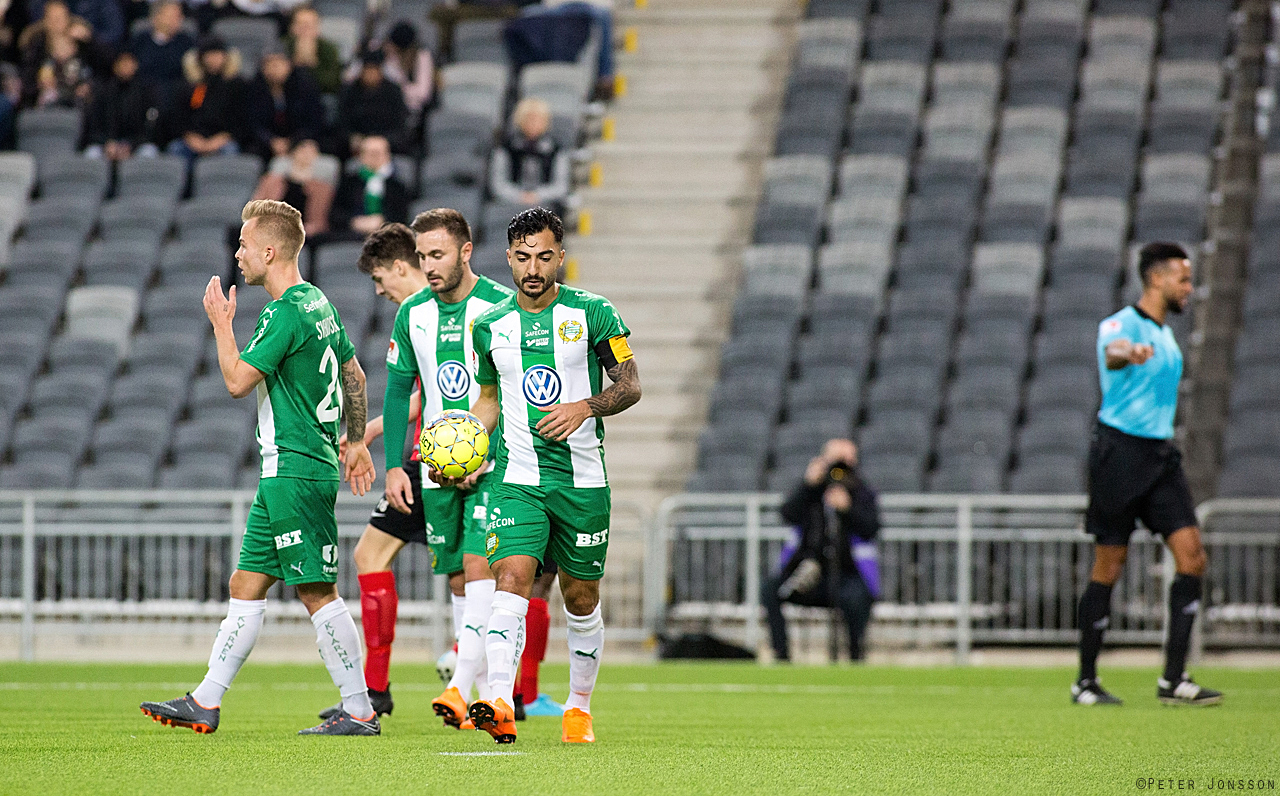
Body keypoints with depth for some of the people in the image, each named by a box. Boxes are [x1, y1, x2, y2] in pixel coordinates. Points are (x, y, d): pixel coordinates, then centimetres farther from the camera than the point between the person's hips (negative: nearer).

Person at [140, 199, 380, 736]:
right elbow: (354, 374, 22)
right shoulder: (317, 302, 14)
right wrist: (355, 442, 30)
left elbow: (238, 380, -17)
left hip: (296, 471, -10)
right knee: (246, 585, 11)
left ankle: (359, 711, -4)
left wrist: (221, 323, -4)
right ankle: (205, 703, 13)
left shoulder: (287, 313, -17)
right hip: (285, 471, 10)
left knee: (317, 592, -7)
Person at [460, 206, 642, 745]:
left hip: (583, 479, -1)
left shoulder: (593, 314, -2)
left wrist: (585, 407, -17)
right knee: (511, 579, -19)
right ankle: (500, 706, -32)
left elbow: (630, 385, 1)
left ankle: (579, 707, 28)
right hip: (517, 478, 1)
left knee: (581, 599, 9)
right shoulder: (490, 326, 7)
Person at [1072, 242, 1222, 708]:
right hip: (1119, 451, -8)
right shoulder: (1122, 324, -8)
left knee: (1190, 554, -7)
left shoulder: (1165, 336, 18)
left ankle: (1173, 679, -6)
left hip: (1160, 454, 8)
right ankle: (1086, 681, 9)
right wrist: (1127, 353, -57)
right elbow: (1112, 354, -34)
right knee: (1109, 567, -3)